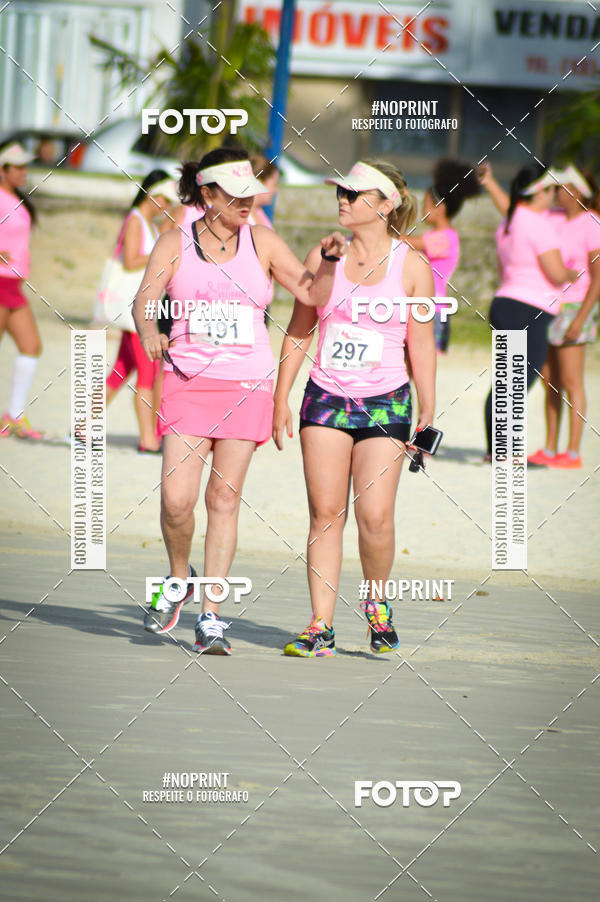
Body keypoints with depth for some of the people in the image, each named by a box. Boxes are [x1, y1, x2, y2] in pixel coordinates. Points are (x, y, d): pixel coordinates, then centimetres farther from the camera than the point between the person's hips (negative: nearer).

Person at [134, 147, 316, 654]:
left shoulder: (261, 242, 7)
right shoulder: (176, 244, 4)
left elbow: (313, 295, 6)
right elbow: (145, 299, -8)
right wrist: (150, 332, -29)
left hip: (248, 384, 1)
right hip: (188, 381, -1)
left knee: (224, 499, -1)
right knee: (177, 499, -13)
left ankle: (211, 618, 4)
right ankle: (179, 579, 17)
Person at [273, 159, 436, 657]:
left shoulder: (412, 265, -2)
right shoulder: (323, 256, 5)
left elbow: (421, 344, 1)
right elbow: (299, 330, 12)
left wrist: (427, 416, -1)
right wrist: (281, 400, 8)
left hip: (385, 401, -2)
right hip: (325, 395, 2)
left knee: (375, 516, -11)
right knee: (325, 513, -2)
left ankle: (377, 602, 16)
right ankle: (321, 626, 2)